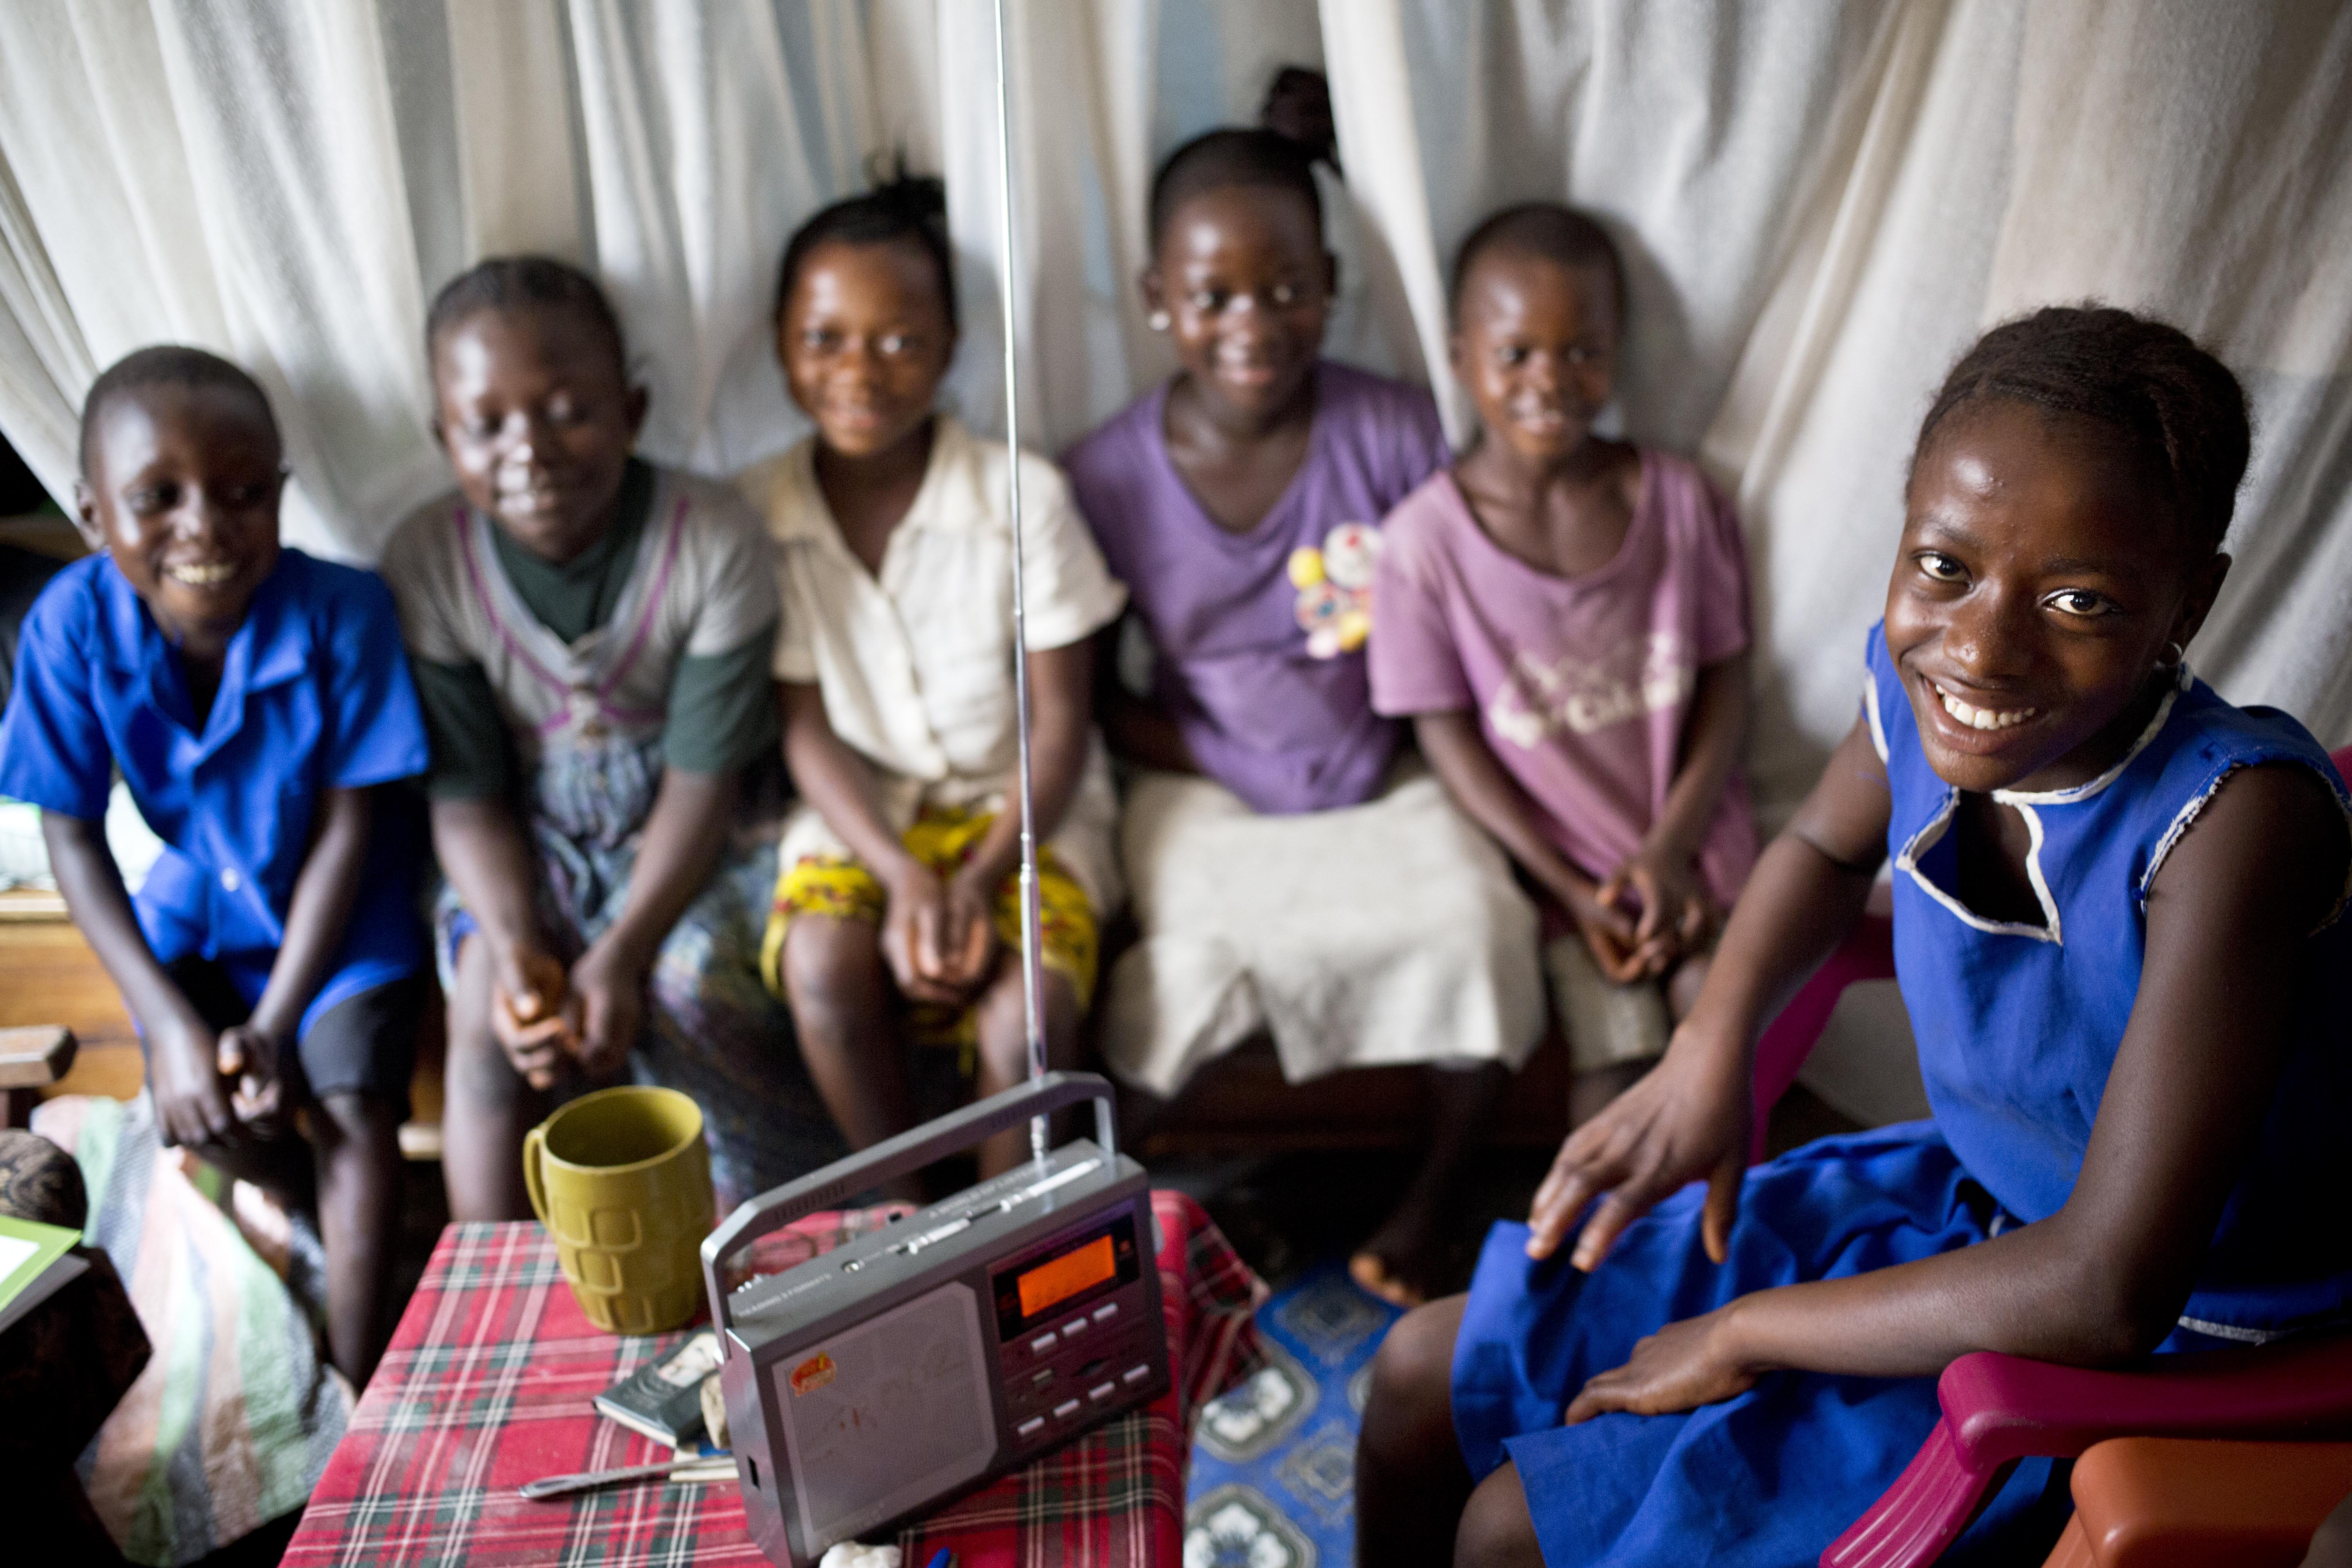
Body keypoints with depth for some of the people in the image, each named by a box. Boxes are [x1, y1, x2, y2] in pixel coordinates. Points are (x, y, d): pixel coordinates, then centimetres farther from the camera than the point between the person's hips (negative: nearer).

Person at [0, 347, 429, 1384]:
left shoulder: (342, 613, -26)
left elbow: (347, 827, -18)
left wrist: (275, 1024, -21)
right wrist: (169, 1019, -17)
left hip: (344, 903, -3)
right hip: (200, 899, 3)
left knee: (352, 1105, -18)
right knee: (197, 1117, -11)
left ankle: (359, 1388, -3)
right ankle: (333, 1207, 22)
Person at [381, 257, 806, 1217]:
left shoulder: (714, 542, -20)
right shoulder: (428, 563, -13)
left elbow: (703, 780, -17)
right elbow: (466, 794, -9)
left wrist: (620, 955, -27)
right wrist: (516, 949, -27)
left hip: (680, 837, -2)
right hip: (527, 844, 2)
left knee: (688, 989, -27)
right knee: (488, 1015, -24)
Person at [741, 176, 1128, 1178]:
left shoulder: (1022, 498, -11)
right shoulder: (758, 516, -5)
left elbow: (1059, 720, -8)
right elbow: (805, 727, -6)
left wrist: (982, 878, -20)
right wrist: (904, 877, -20)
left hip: (1018, 806, -1)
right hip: (858, 810, 2)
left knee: (1029, 1010, -27)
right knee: (822, 962, -28)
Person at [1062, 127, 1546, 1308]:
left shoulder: (1394, 435, -7)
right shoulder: (1109, 477, -7)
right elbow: (1095, 698, 2)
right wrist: (1236, 769, -12)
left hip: (1386, 777, 1)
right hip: (1209, 793, 0)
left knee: (1475, 920, -25)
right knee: (1196, 962, -27)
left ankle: (1435, 1197, 2)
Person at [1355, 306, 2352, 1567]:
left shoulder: (2237, 817, -35)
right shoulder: (1918, 675, -17)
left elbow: (2108, 1291, -34)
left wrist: (1742, 1335, -21)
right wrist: (1707, 1050, -7)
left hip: (2143, 1360, -5)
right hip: (1951, 1198, 6)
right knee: (1427, 1376, 6)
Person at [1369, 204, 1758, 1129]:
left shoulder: (1677, 499, -2)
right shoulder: (1426, 538, -11)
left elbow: (1726, 680, 1)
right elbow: (1447, 735, -8)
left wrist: (1670, 847, -10)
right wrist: (1571, 888, -11)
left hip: (1688, 835, 2)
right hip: (1551, 854, -2)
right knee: (1619, 1056, -14)